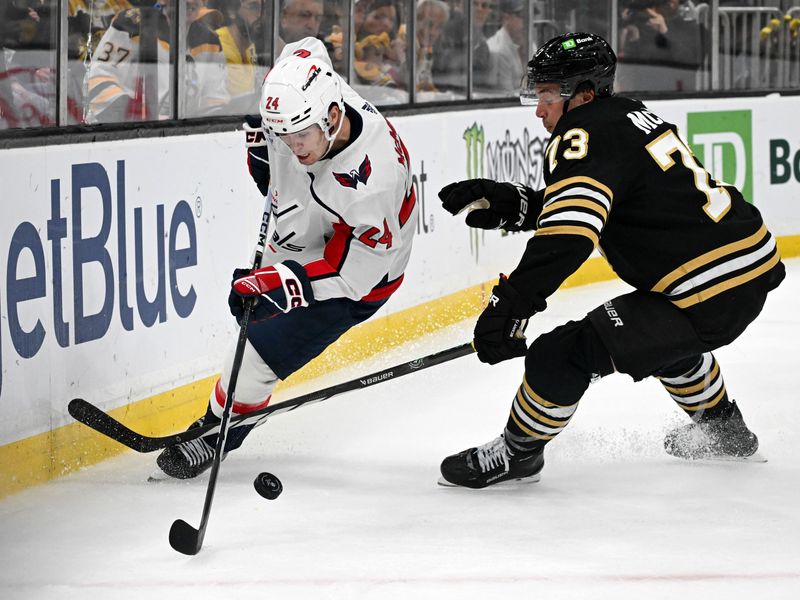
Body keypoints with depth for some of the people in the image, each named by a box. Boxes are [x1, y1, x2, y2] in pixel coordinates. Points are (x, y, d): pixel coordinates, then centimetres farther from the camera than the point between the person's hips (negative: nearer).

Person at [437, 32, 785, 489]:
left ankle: (518, 453, 10)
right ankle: (725, 431, 55)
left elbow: (568, 233, -29)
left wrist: (512, 302, -31)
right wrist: (505, 203, 10)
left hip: (708, 299, -10)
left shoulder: (585, 136, -15)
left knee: (562, 355, -9)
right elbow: (578, 205, 22)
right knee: (664, 337, 40)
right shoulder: (630, 115, 14)